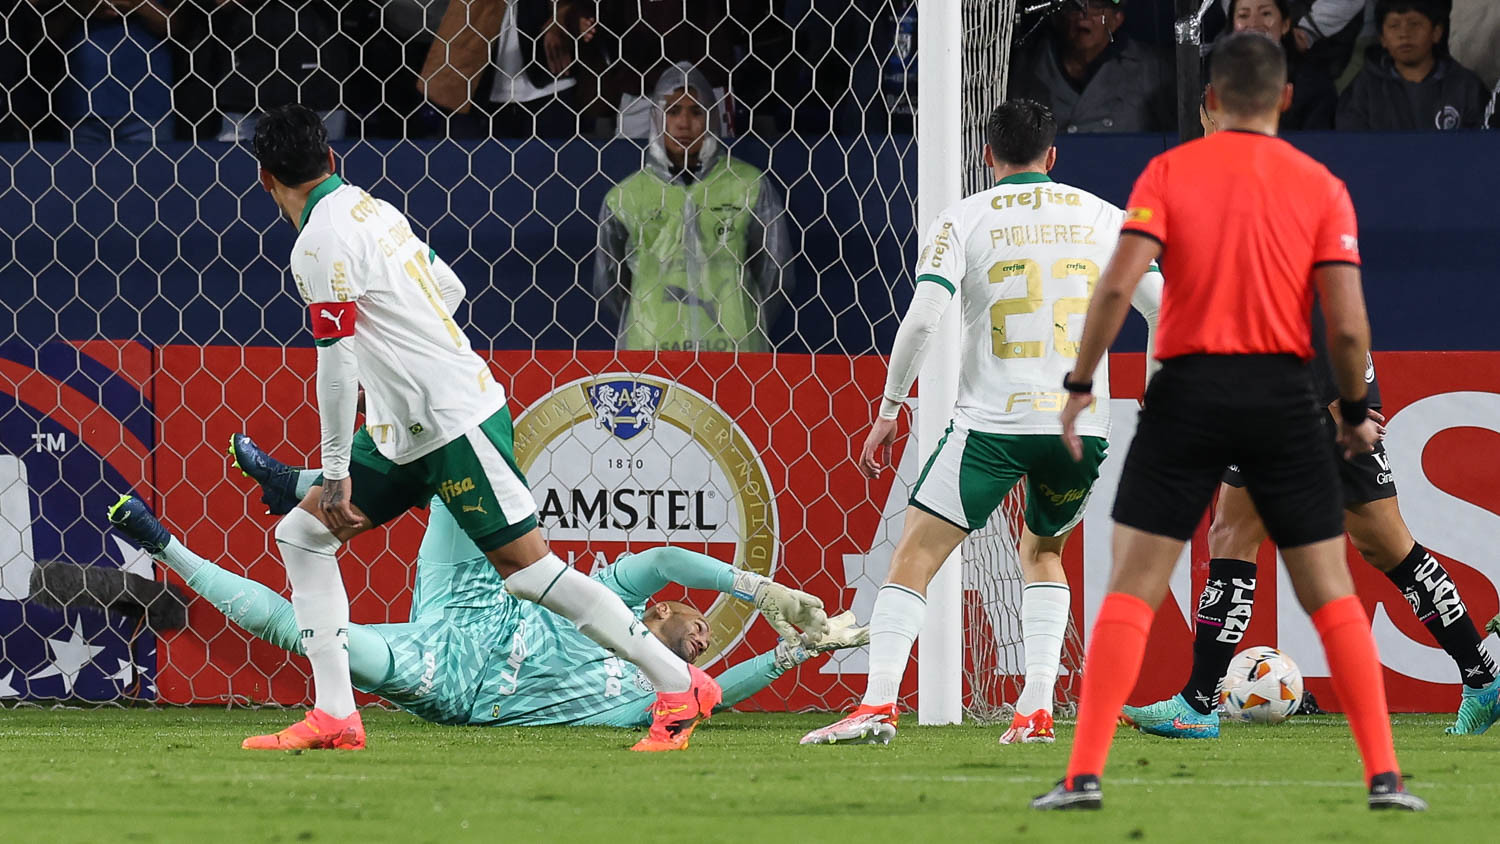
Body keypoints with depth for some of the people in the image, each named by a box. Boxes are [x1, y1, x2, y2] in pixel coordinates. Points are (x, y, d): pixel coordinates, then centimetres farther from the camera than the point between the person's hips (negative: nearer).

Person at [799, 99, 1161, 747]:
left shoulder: (964, 221, 2)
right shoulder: (1104, 218, 10)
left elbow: (921, 318, -9)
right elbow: (1164, 310, 7)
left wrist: (889, 411, 0)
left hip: (993, 422, -4)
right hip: (1081, 422, 4)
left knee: (914, 556, 1)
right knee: (1042, 551, 25)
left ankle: (878, 705, -14)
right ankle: (1037, 711, 11)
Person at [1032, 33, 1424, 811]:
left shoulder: (1168, 173, 0)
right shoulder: (1320, 187, 3)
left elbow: (1117, 285, -11)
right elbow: (1346, 323, -4)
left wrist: (1079, 383, -2)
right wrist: (1356, 410, 11)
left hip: (1188, 392, -1)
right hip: (1284, 395, 1)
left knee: (1131, 590, 2)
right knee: (1330, 592, 9)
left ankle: (1084, 774, -6)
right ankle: (1384, 776, 3)